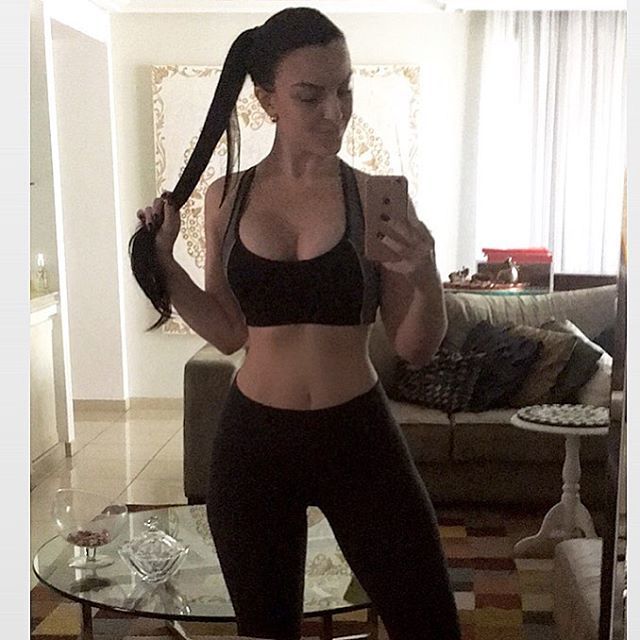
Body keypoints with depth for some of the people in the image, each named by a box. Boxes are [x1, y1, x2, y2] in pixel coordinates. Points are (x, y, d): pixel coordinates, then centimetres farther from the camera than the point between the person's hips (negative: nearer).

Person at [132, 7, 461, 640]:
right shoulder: (226, 197, 0)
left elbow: (415, 348, -4)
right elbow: (229, 332, 7)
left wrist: (426, 278, -23)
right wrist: (163, 260, -4)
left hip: (359, 437, -1)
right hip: (252, 442, 2)